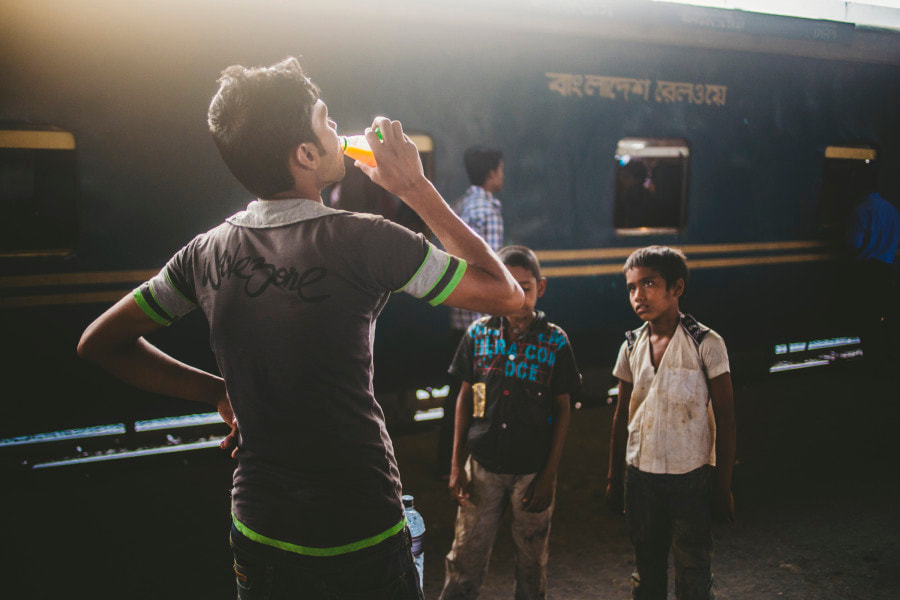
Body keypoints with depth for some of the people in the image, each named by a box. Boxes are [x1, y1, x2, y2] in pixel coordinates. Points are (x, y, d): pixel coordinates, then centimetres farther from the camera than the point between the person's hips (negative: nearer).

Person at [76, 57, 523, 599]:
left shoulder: (208, 252, -3)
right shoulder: (363, 241, -19)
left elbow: (100, 343, 9)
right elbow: (507, 294, -9)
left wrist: (219, 391, 6)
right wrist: (417, 188, -5)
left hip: (257, 539, 5)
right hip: (360, 543, -4)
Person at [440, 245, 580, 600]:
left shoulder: (554, 341, -6)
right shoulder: (479, 334, -2)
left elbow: (562, 410, 0)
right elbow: (465, 398, 5)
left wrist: (549, 474, -4)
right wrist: (457, 465, 2)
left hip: (533, 470, -1)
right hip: (482, 466, 1)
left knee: (532, 561, 13)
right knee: (465, 561, 5)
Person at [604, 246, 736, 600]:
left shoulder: (706, 344, -10)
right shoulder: (631, 347, 3)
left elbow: (724, 420, -7)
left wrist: (723, 486, -8)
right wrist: (614, 478, 12)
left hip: (691, 479, -4)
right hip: (640, 476, 4)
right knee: (647, 572, 16)